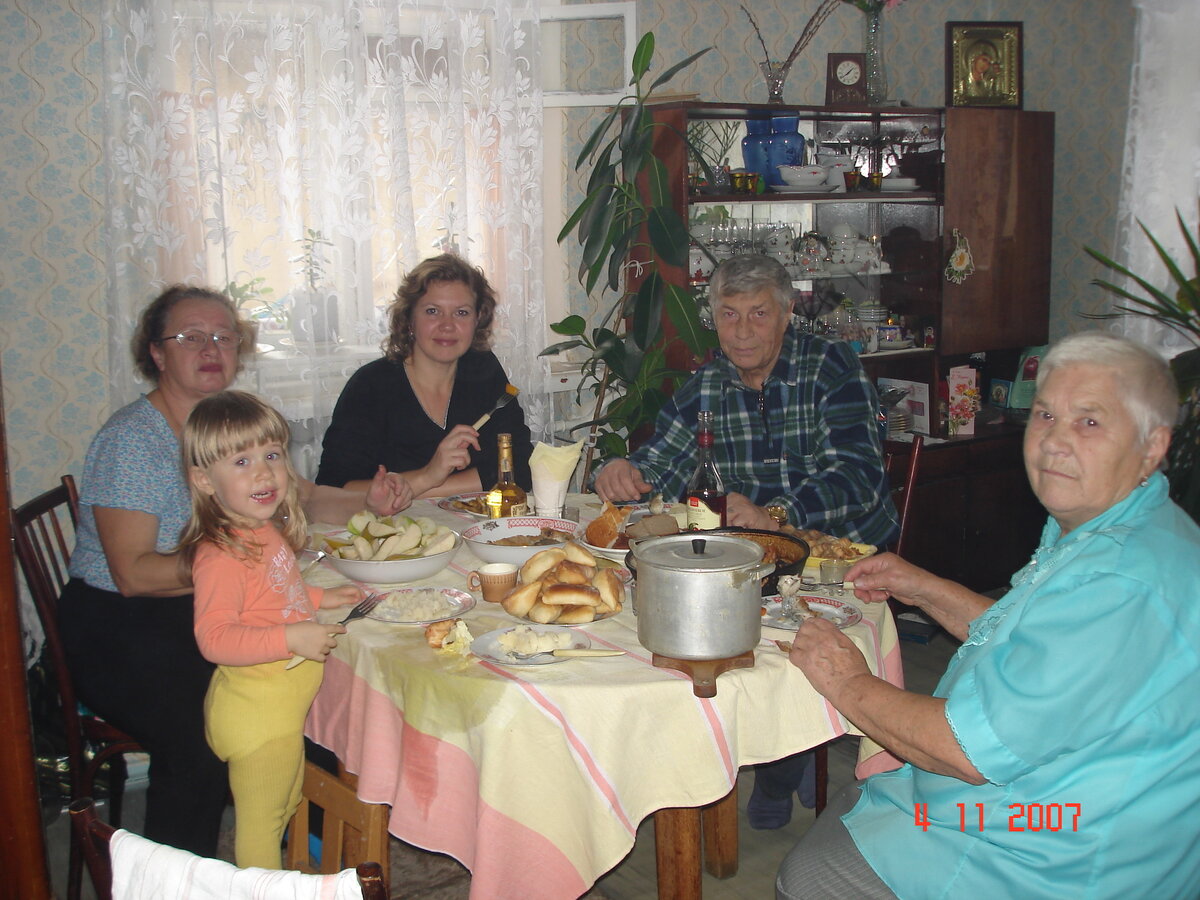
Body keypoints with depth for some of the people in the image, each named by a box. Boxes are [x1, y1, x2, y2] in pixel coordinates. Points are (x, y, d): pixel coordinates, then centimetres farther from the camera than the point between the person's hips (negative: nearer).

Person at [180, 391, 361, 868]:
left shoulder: (266, 533, 3)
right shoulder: (221, 555, -28)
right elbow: (214, 639, -33)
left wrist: (319, 598, 13)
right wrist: (292, 637, -36)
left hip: (282, 705, 10)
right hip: (256, 710, -10)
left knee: (286, 809, 27)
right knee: (260, 823, 8)